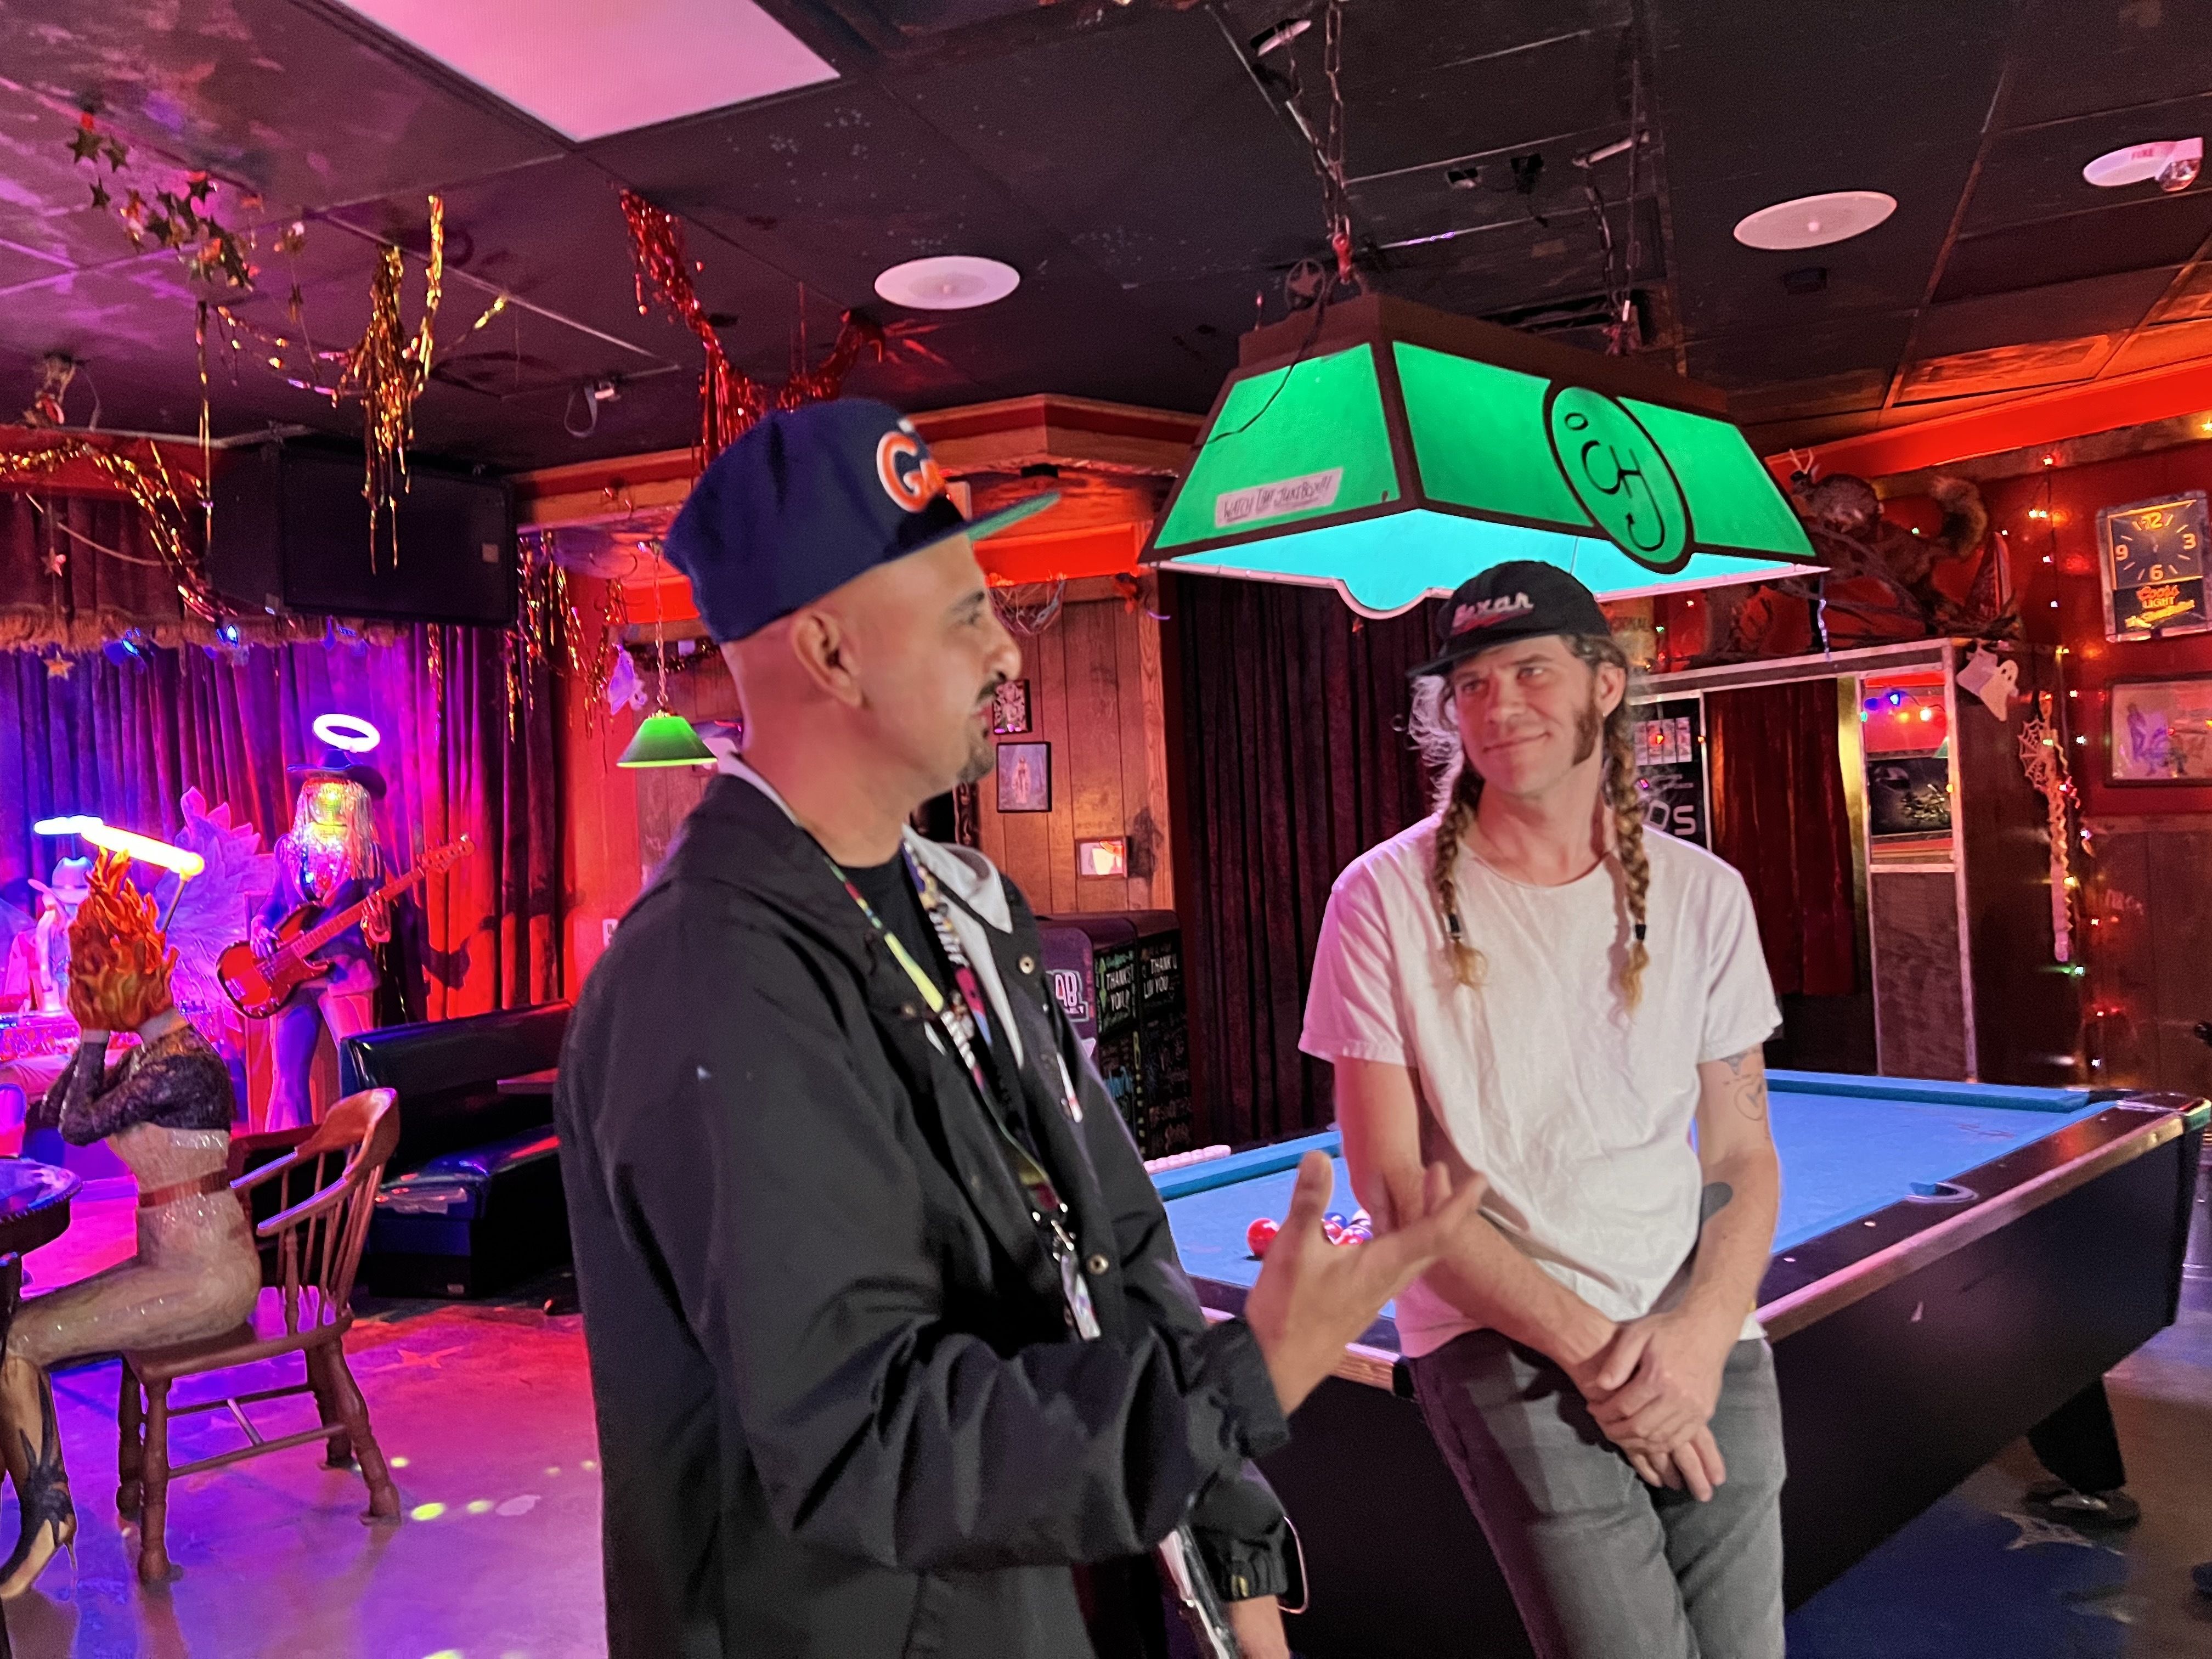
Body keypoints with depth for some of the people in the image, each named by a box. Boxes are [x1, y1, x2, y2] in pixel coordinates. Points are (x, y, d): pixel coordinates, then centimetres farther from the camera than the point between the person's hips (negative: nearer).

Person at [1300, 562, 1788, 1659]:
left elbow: (1742, 1157, 7)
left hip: (1700, 1339, 4)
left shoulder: (1703, 894, 3)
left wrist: (1702, 1329, -11)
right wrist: (1584, 1344, -14)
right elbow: (1394, 1186, -8)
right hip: (1498, 1335, -3)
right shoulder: (1386, 897, -7)